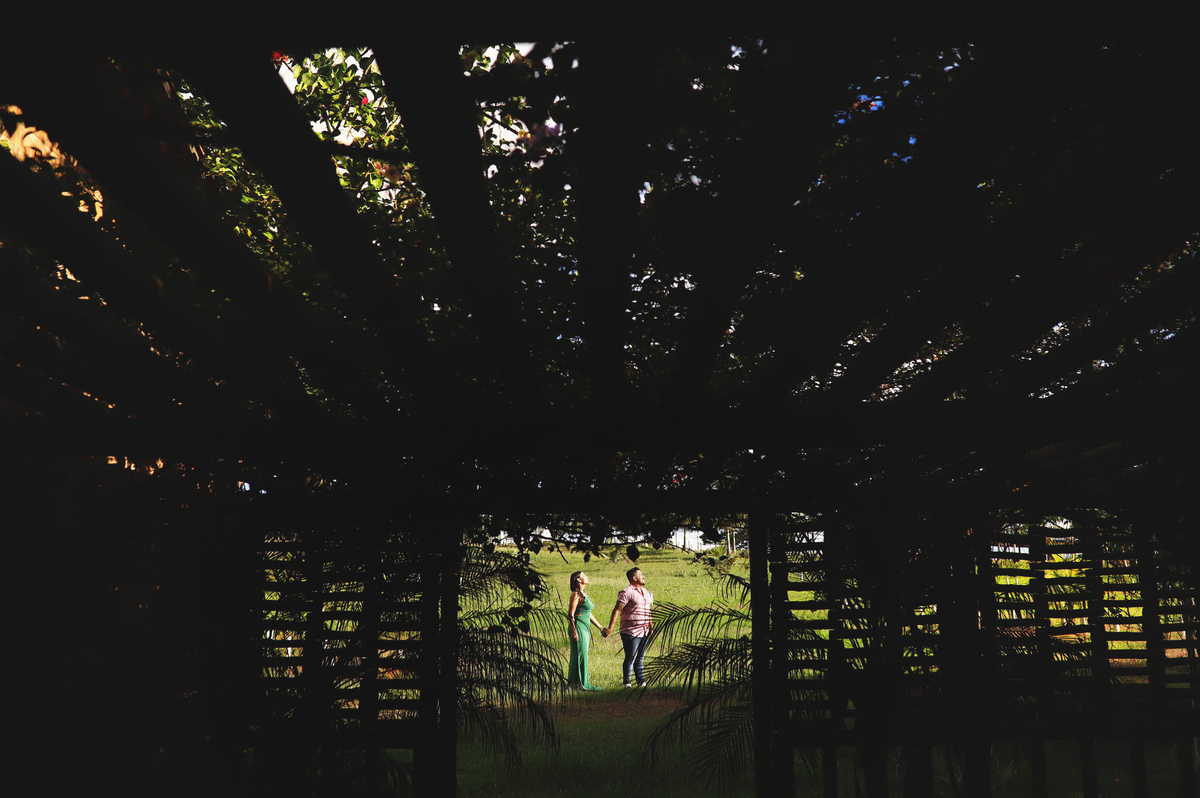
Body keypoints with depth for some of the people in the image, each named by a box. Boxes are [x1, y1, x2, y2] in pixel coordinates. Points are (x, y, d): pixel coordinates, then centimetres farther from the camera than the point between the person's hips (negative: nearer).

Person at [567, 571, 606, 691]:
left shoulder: (583, 594, 17)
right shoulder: (576, 594, -11)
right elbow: (571, 614, -15)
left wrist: (600, 628, 23)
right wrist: (574, 632, -20)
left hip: (585, 628, 9)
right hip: (578, 628, -9)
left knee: (581, 656, 11)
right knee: (581, 655, -6)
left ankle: (573, 682, 17)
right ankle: (582, 684, -2)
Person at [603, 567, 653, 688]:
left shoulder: (646, 593, 16)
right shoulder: (627, 593, -11)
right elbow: (617, 610, -14)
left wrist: (651, 625, 20)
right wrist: (610, 628, -19)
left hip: (644, 632, 7)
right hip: (631, 632, -7)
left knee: (640, 659, 12)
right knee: (630, 659, -3)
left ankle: (642, 682, 16)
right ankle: (627, 683, 5)